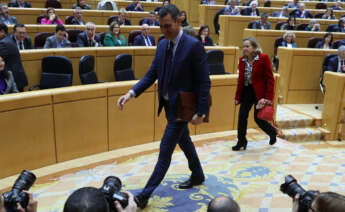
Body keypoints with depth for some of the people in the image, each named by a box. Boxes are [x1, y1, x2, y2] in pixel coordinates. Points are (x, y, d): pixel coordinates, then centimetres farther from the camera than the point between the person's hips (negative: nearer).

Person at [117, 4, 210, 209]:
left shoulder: (194, 45, -17)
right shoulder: (162, 44, 4)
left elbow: (204, 81, -16)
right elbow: (152, 74, 5)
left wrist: (201, 111, -18)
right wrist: (131, 93, -7)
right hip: (168, 103, 7)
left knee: (165, 150, -2)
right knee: (184, 141, 22)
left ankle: (146, 194, 8)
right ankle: (198, 175, 44)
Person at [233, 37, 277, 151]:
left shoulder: (263, 58, -11)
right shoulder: (242, 60, 5)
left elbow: (270, 79, -11)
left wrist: (268, 97, -17)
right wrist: (237, 96, 9)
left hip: (259, 92, -5)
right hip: (246, 92, 5)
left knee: (258, 118, -1)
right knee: (242, 117, 2)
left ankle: (272, 132, 29)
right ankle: (241, 142, 17)